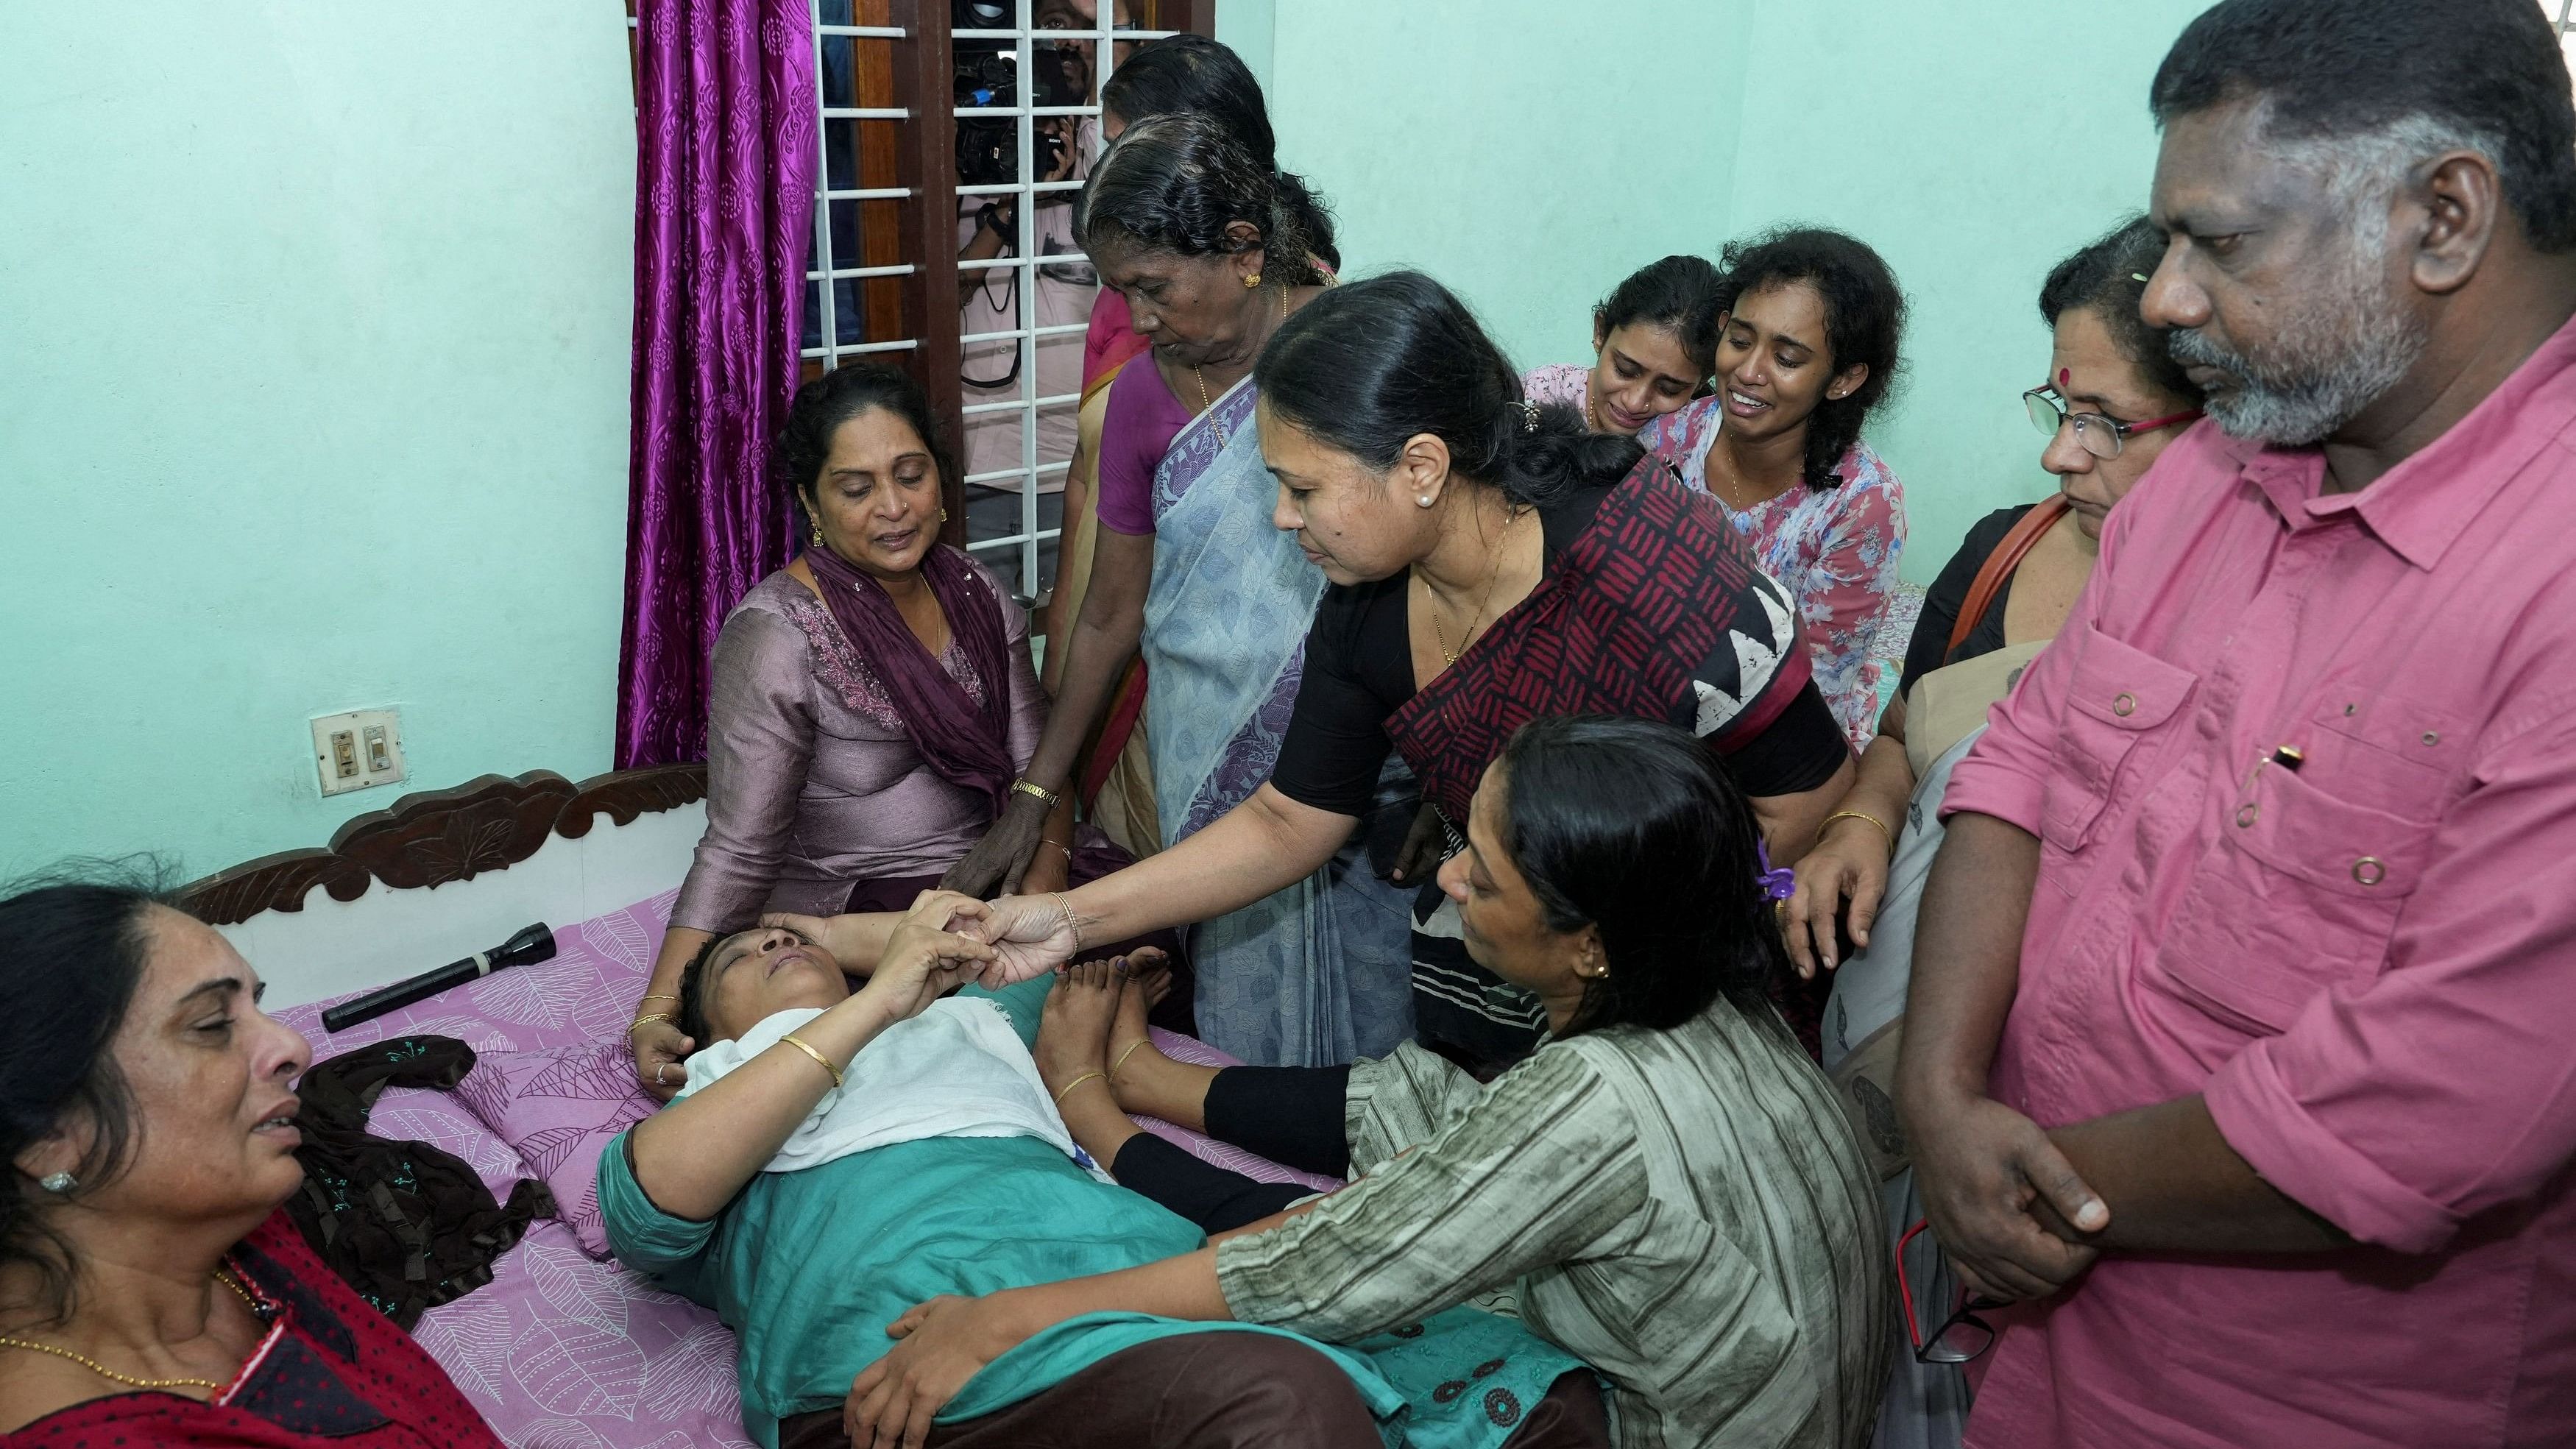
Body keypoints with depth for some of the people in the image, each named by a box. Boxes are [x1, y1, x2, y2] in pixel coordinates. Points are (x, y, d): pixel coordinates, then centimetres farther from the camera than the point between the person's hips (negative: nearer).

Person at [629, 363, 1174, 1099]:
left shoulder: (975, 593, 4)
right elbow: (739, 852, -15)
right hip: (851, 913, -6)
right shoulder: (773, 638, -15)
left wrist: (1044, 883, -16)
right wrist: (656, 1012, -25)